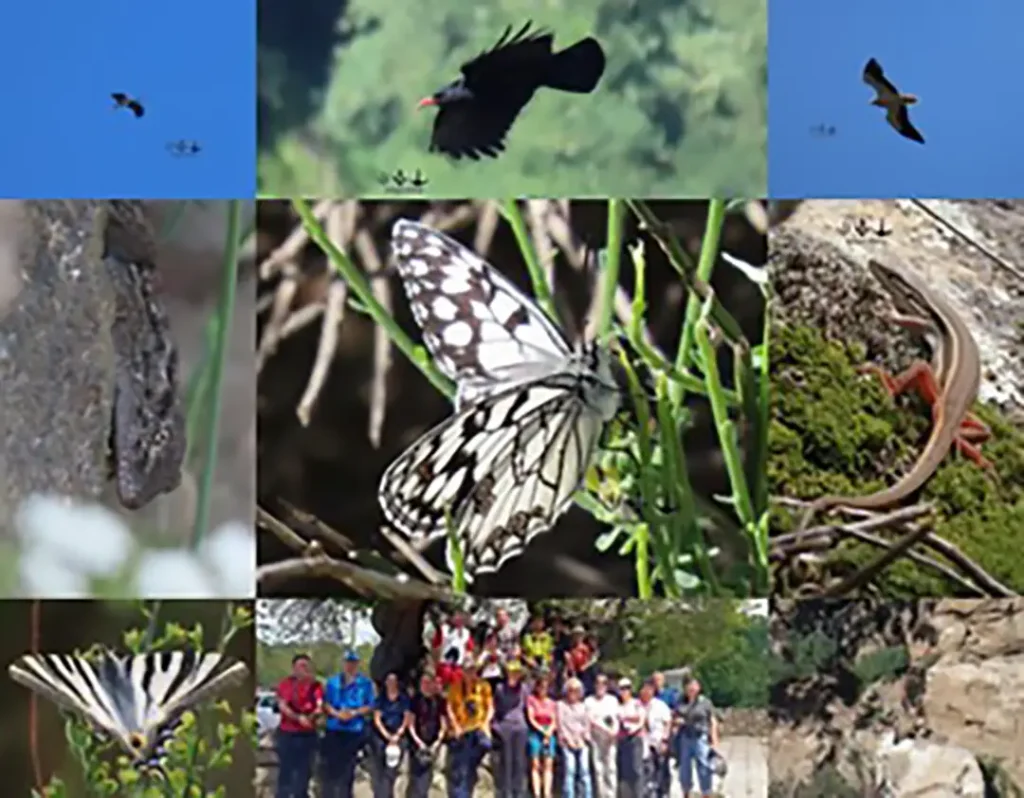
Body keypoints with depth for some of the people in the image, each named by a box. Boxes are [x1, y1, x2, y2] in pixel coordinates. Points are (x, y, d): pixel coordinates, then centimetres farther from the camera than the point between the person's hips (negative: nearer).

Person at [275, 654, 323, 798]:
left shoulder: (315, 685, 4)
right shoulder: (286, 683, 2)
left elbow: (320, 705, -7)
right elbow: (282, 706, -7)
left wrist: (315, 714, -31)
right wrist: (298, 717, -22)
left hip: (307, 734, 2)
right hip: (286, 733, -1)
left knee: (304, 770, 6)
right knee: (285, 770, 1)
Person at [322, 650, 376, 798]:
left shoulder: (365, 683, 1)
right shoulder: (333, 681, 7)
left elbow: (370, 706, 0)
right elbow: (326, 703, 5)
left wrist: (354, 713, -16)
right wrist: (337, 713, -14)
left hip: (355, 732, -2)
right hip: (333, 730, 2)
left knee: (347, 769, 3)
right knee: (329, 767, 2)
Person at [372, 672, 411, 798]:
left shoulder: (404, 699, 6)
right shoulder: (380, 698, 6)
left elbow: (406, 719, 4)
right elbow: (377, 719, 2)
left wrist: (397, 735, -7)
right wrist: (387, 736, -8)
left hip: (398, 738, 0)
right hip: (381, 737, 0)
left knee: (391, 772, -4)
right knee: (379, 772, -3)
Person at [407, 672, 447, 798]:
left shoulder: (440, 701, 1)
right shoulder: (416, 699, -4)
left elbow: (444, 725, 3)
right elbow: (411, 724, -4)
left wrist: (437, 742, -8)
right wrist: (418, 742, -12)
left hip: (433, 744, 2)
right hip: (417, 744, -2)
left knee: (426, 777, 4)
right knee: (415, 777, -3)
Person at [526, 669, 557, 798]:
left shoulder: (551, 703, 12)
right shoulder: (531, 699, 1)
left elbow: (554, 721, 10)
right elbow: (531, 719, -3)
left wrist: (549, 732, -7)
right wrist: (542, 731, -9)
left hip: (549, 734, 3)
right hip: (535, 733, -3)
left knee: (548, 765, -5)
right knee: (535, 764, -8)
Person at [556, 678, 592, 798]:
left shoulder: (582, 706, 18)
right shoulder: (561, 705, 6)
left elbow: (587, 724, 15)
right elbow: (561, 724, -1)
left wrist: (586, 737, -1)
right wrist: (568, 740, -8)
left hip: (582, 743, 3)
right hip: (567, 743, -3)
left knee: (584, 770, -4)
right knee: (569, 770, -12)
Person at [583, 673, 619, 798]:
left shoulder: (612, 700, 12)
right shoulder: (589, 701, 6)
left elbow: (616, 718, 9)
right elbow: (590, 720, -3)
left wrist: (615, 730, -12)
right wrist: (606, 729, -13)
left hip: (609, 738, 1)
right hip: (595, 737, -1)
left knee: (611, 767, -6)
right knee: (598, 768, -3)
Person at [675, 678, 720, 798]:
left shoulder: (705, 702, 0)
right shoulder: (681, 703, 11)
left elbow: (713, 722, 0)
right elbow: (675, 719, 20)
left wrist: (714, 741, -6)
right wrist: (677, 721, -5)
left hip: (701, 738, -4)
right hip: (684, 739, 4)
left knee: (704, 770, -6)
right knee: (684, 769, 8)